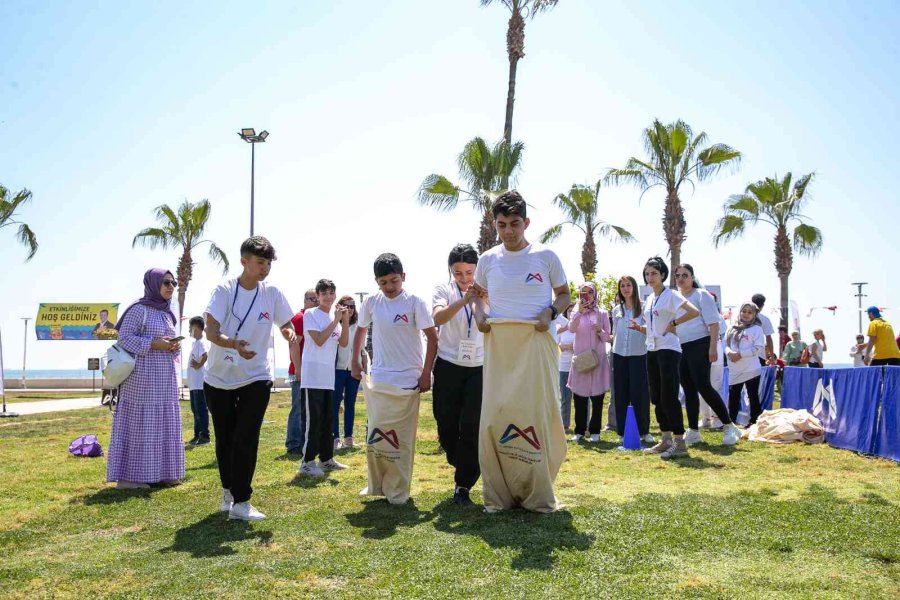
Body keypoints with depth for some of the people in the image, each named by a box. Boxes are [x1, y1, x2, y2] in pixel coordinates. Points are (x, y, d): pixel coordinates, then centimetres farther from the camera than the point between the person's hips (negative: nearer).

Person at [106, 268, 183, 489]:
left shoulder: (167, 312, 16)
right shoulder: (139, 309, -8)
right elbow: (124, 338, -13)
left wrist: (175, 346, 0)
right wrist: (153, 344, -20)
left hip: (165, 378, 8)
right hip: (143, 376, -8)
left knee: (162, 423, 8)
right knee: (139, 422, -6)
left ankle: (159, 472, 15)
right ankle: (127, 476, 0)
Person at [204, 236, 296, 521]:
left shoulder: (272, 293, -3)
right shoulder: (224, 290, -10)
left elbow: (287, 325, 6)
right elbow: (210, 332, -17)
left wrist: (289, 333, -19)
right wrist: (234, 344, -38)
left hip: (256, 377, 0)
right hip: (219, 378, 0)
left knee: (247, 438, -7)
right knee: (225, 439, 12)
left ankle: (240, 501, 0)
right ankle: (228, 491, 33)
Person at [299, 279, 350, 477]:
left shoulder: (335, 317, 15)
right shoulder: (310, 314, -5)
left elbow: (343, 343, 5)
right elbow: (319, 340, -17)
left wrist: (345, 321, -6)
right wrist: (336, 320, -14)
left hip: (328, 377, 7)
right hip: (312, 376, -7)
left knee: (327, 420, 12)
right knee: (314, 419, -8)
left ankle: (326, 458, 21)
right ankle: (307, 462, -4)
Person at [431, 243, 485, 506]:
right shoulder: (444, 290, -1)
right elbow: (438, 317, -22)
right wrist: (464, 300, -38)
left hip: (479, 368, 0)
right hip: (448, 367, 0)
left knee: (472, 428, -4)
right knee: (447, 426, 6)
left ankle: (463, 486, 6)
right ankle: (464, 469, 33)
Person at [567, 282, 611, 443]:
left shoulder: (602, 313, 6)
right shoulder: (576, 312, 5)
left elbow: (607, 338, 5)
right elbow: (571, 328, -15)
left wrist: (600, 331, -17)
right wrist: (580, 312, -29)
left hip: (598, 358, 0)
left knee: (597, 397, 2)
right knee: (579, 397, 2)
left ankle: (595, 431, 11)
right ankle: (579, 431, 12)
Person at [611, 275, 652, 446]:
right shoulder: (617, 310, 12)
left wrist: (640, 328, -19)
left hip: (638, 354, -3)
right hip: (619, 355, 4)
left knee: (640, 393, -3)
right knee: (621, 394, 4)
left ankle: (644, 431, 9)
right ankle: (622, 433, 10)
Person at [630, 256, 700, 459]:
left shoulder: (670, 295, -7)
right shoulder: (649, 300, 16)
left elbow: (694, 312, -20)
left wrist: (674, 323, -15)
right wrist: (639, 327, 3)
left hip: (668, 349, -9)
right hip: (652, 350, 9)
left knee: (669, 396, -11)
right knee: (657, 397, 10)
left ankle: (679, 443, -6)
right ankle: (666, 440, 18)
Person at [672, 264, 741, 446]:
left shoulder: (701, 295, -2)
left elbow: (713, 322, -9)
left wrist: (713, 347, -18)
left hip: (699, 345, -7)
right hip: (681, 349, 7)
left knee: (703, 386, -14)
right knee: (689, 390, 8)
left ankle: (728, 426, -3)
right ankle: (693, 431, 13)